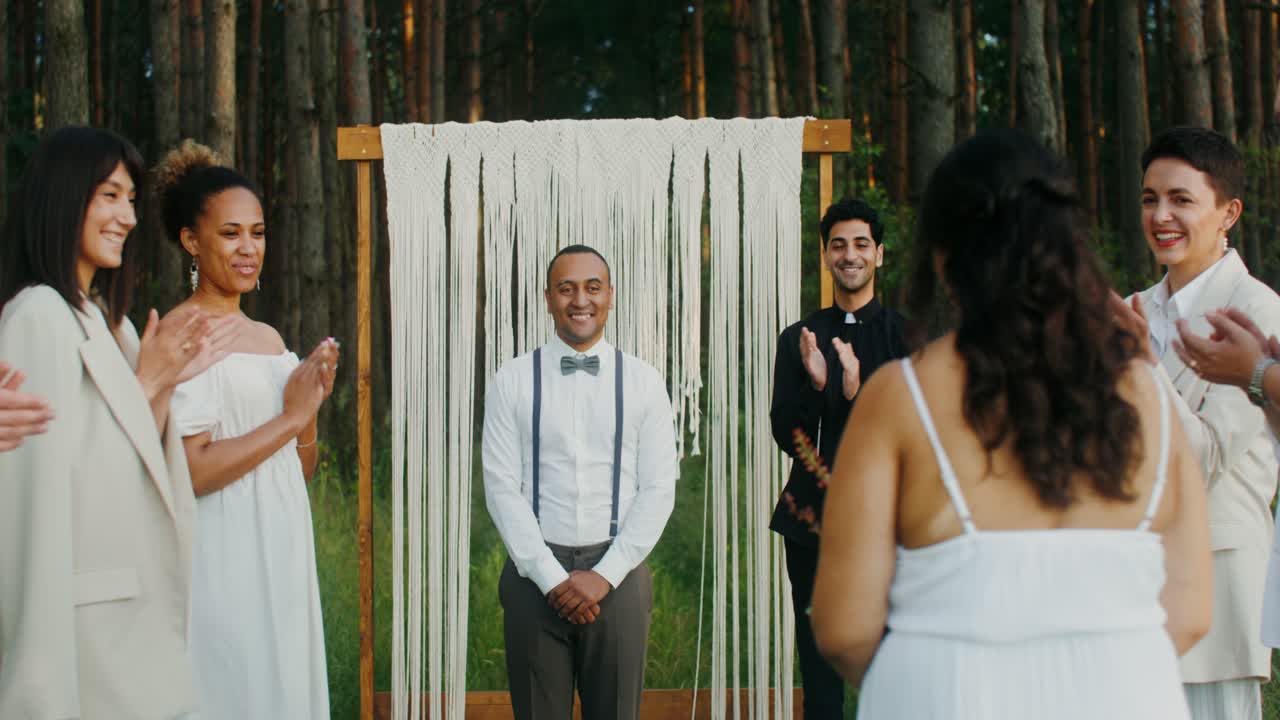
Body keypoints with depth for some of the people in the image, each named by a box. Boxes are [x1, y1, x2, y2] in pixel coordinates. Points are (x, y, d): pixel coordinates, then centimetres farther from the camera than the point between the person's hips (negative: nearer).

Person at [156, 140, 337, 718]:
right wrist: (289, 418, -13)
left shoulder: (270, 339, 13)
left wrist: (312, 406, -2)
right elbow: (190, 471, -19)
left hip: (283, 561, 8)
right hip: (223, 565, -7)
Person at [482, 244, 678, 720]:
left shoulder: (643, 382, 3)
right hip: (534, 573, 0)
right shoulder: (512, 382, 1)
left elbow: (658, 489, 0)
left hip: (616, 574, 0)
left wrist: (605, 574, -9)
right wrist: (551, 577, -10)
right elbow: (502, 487, -3)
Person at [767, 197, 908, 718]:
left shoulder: (908, 337, 3)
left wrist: (860, 394, -21)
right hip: (813, 520, 2)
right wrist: (815, 385, -16)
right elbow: (786, 436, 3)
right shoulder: (799, 339, 9)